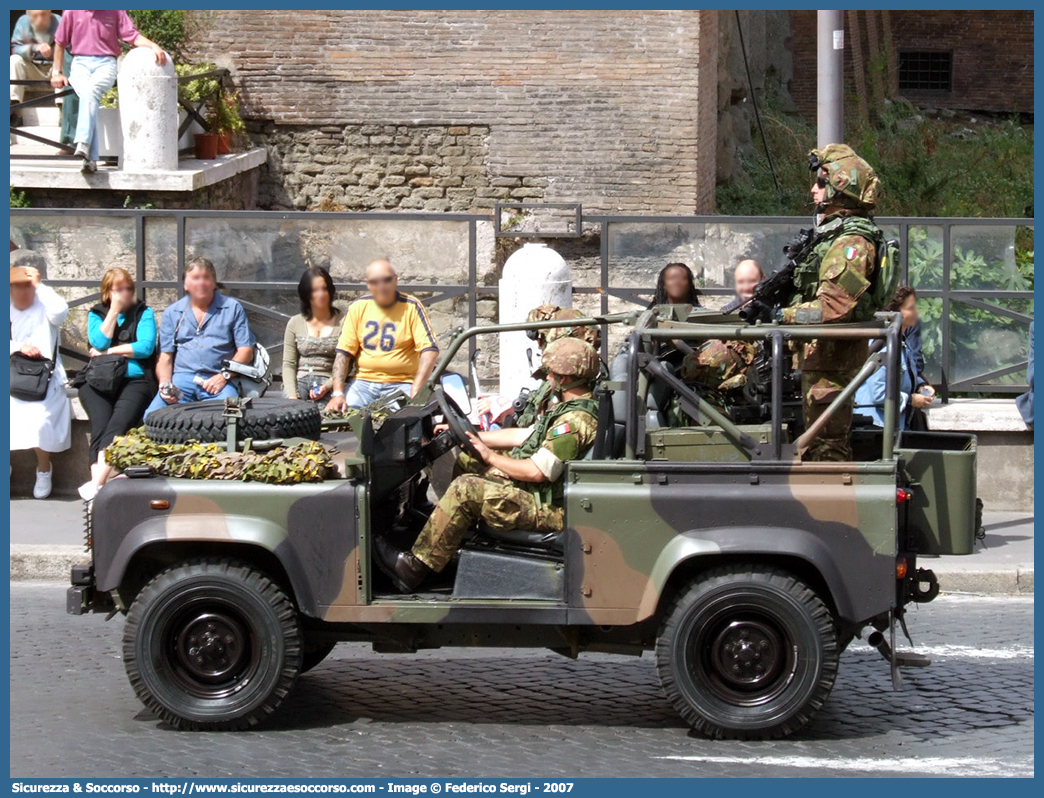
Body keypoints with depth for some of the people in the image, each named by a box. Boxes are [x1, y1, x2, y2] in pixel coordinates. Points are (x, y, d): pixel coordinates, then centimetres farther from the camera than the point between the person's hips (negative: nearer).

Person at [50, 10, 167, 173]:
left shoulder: (115, 12, 6)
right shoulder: (72, 12, 7)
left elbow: (134, 36, 2)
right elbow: (60, 43, 17)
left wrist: (154, 46, -15)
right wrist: (57, 73, 15)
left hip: (106, 63, -1)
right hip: (80, 63, 1)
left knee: (91, 90, -33)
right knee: (88, 94, -29)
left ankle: (83, 144, -45)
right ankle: (90, 157, -35)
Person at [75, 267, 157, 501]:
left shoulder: (143, 312, 13)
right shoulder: (96, 314, 19)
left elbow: (146, 347, -1)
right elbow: (99, 342, 1)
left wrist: (109, 351, 2)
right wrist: (114, 310, 1)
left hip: (135, 379, -2)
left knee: (119, 423, -31)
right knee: (100, 423, -29)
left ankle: (97, 482, -45)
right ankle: (99, 480, -44)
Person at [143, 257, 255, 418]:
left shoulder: (232, 308, 11)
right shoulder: (172, 313, 17)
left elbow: (246, 351, 7)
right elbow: (165, 357, 16)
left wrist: (224, 376, -9)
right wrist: (165, 383, -5)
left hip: (218, 381, -2)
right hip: (182, 377, 2)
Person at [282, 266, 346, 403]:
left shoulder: (342, 322, 4)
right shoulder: (295, 323, 14)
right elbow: (288, 364, 8)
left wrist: (328, 386, -16)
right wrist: (292, 395, -9)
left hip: (328, 383, -2)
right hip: (299, 381, 2)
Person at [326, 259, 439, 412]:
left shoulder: (411, 307, -3)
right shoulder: (357, 308, 5)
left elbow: (430, 350, -11)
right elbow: (343, 353, 3)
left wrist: (415, 392, -22)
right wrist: (338, 393, -11)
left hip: (401, 383, -2)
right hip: (364, 381, 2)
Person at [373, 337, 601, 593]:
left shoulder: (574, 421, -21)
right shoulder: (573, 409, 14)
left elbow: (537, 472, -24)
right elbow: (522, 436, 20)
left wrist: (489, 457, -10)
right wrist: (467, 435, 18)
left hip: (549, 512, -11)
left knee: (465, 489, -19)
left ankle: (414, 568, -14)